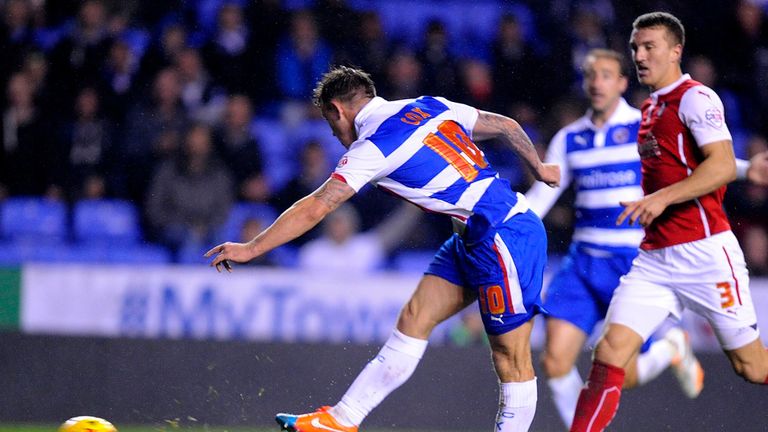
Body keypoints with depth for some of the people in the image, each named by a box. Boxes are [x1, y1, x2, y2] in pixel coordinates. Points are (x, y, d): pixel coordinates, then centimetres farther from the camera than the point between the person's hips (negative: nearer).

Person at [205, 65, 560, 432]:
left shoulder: (372, 146, -11)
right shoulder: (431, 106, 11)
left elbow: (314, 209, -12)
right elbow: (506, 126, 18)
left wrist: (250, 249, -5)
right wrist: (538, 168, 35)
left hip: (505, 235, -9)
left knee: (510, 357, -3)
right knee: (413, 320, 6)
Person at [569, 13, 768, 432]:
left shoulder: (695, 98, -7)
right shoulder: (649, 108, 17)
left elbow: (723, 165, -20)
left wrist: (661, 198, -27)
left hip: (703, 252, -7)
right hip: (654, 256, 7)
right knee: (608, 354, -8)